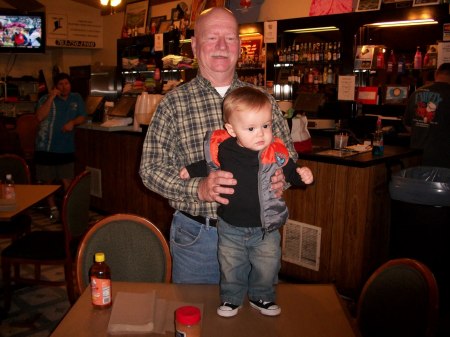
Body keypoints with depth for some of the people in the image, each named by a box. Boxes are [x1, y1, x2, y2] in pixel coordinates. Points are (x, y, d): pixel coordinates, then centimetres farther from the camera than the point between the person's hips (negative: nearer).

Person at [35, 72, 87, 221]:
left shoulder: (76, 99, 7)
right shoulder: (46, 99, 0)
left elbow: (82, 117, 7)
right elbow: (40, 117, -15)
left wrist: (73, 122, -14)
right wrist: (51, 98, -17)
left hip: (67, 148, 1)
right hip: (46, 147, 0)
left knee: (67, 180, -1)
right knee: (48, 180, 9)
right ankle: (53, 208, 22)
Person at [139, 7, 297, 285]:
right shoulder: (174, 103, -3)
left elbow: (288, 154, 9)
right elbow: (151, 167, -8)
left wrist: (280, 178, -14)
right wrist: (198, 187, -24)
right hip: (196, 235, -2)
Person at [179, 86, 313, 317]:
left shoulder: (276, 154, -16)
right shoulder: (222, 149, -13)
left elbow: (292, 174, -2)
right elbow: (209, 164, 10)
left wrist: (303, 176, -22)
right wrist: (191, 171, 3)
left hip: (265, 227, 0)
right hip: (230, 227, 1)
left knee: (267, 266, 13)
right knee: (231, 267, 15)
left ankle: (261, 296, 39)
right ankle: (231, 298, 39)